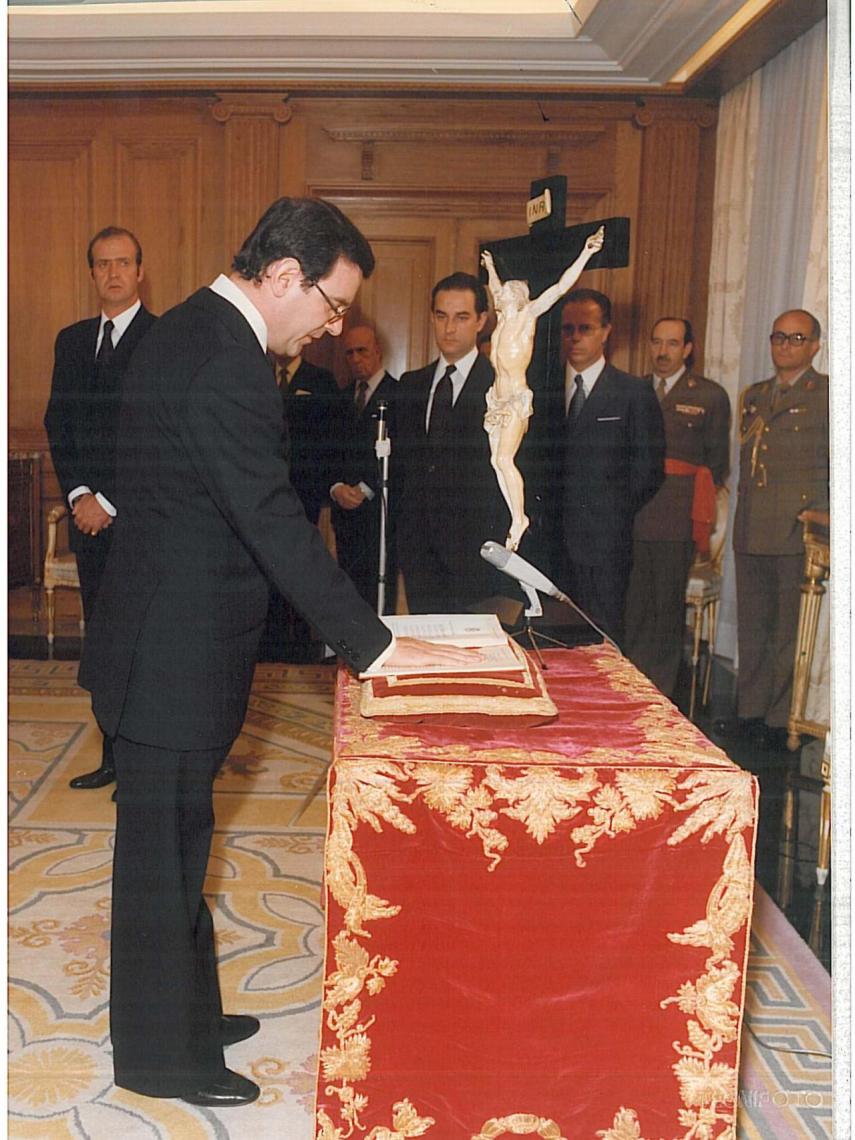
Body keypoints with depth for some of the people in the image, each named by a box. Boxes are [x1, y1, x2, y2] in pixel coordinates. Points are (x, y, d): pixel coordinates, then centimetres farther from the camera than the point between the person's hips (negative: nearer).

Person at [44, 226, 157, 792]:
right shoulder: (72, 340, 15)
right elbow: (58, 422, 13)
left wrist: (109, 502, -11)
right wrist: (78, 492, -2)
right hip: (89, 512, 6)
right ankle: (114, 757, 18)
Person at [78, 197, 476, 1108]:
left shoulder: (187, 332, 10)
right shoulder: (228, 366, -23)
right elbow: (276, 524, -25)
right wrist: (374, 645, -19)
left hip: (160, 641, 10)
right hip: (176, 654, -10)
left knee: (173, 840, 20)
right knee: (163, 850, 4)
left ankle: (185, 1012, 37)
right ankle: (161, 1054, 22)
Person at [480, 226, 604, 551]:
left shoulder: (527, 315, -5)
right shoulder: (503, 318, 13)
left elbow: (560, 287, -13)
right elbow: (496, 290, 36)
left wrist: (586, 253, -19)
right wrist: (490, 268, 50)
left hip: (517, 399, -8)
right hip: (497, 398, 8)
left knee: (504, 460, -16)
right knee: (497, 461, 3)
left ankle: (519, 519, -6)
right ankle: (516, 519, 9)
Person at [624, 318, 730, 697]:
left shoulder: (710, 396, 4)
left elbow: (718, 463, 7)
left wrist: (693, 500, 3)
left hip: (677, 520, -2)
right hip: (631, 518, 3)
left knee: (668, 607, 2)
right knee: (632, 606, 4)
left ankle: (659, 694, 11)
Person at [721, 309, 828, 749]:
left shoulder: (827, 395, -1)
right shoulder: (752, 397, 19)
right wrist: (744, 515, 15)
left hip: (799, 533, -6)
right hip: (751, 532, 6)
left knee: (792, 632, -1)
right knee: (752, 628, 12)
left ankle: (782, 721, 7)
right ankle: (751, 711, 22)